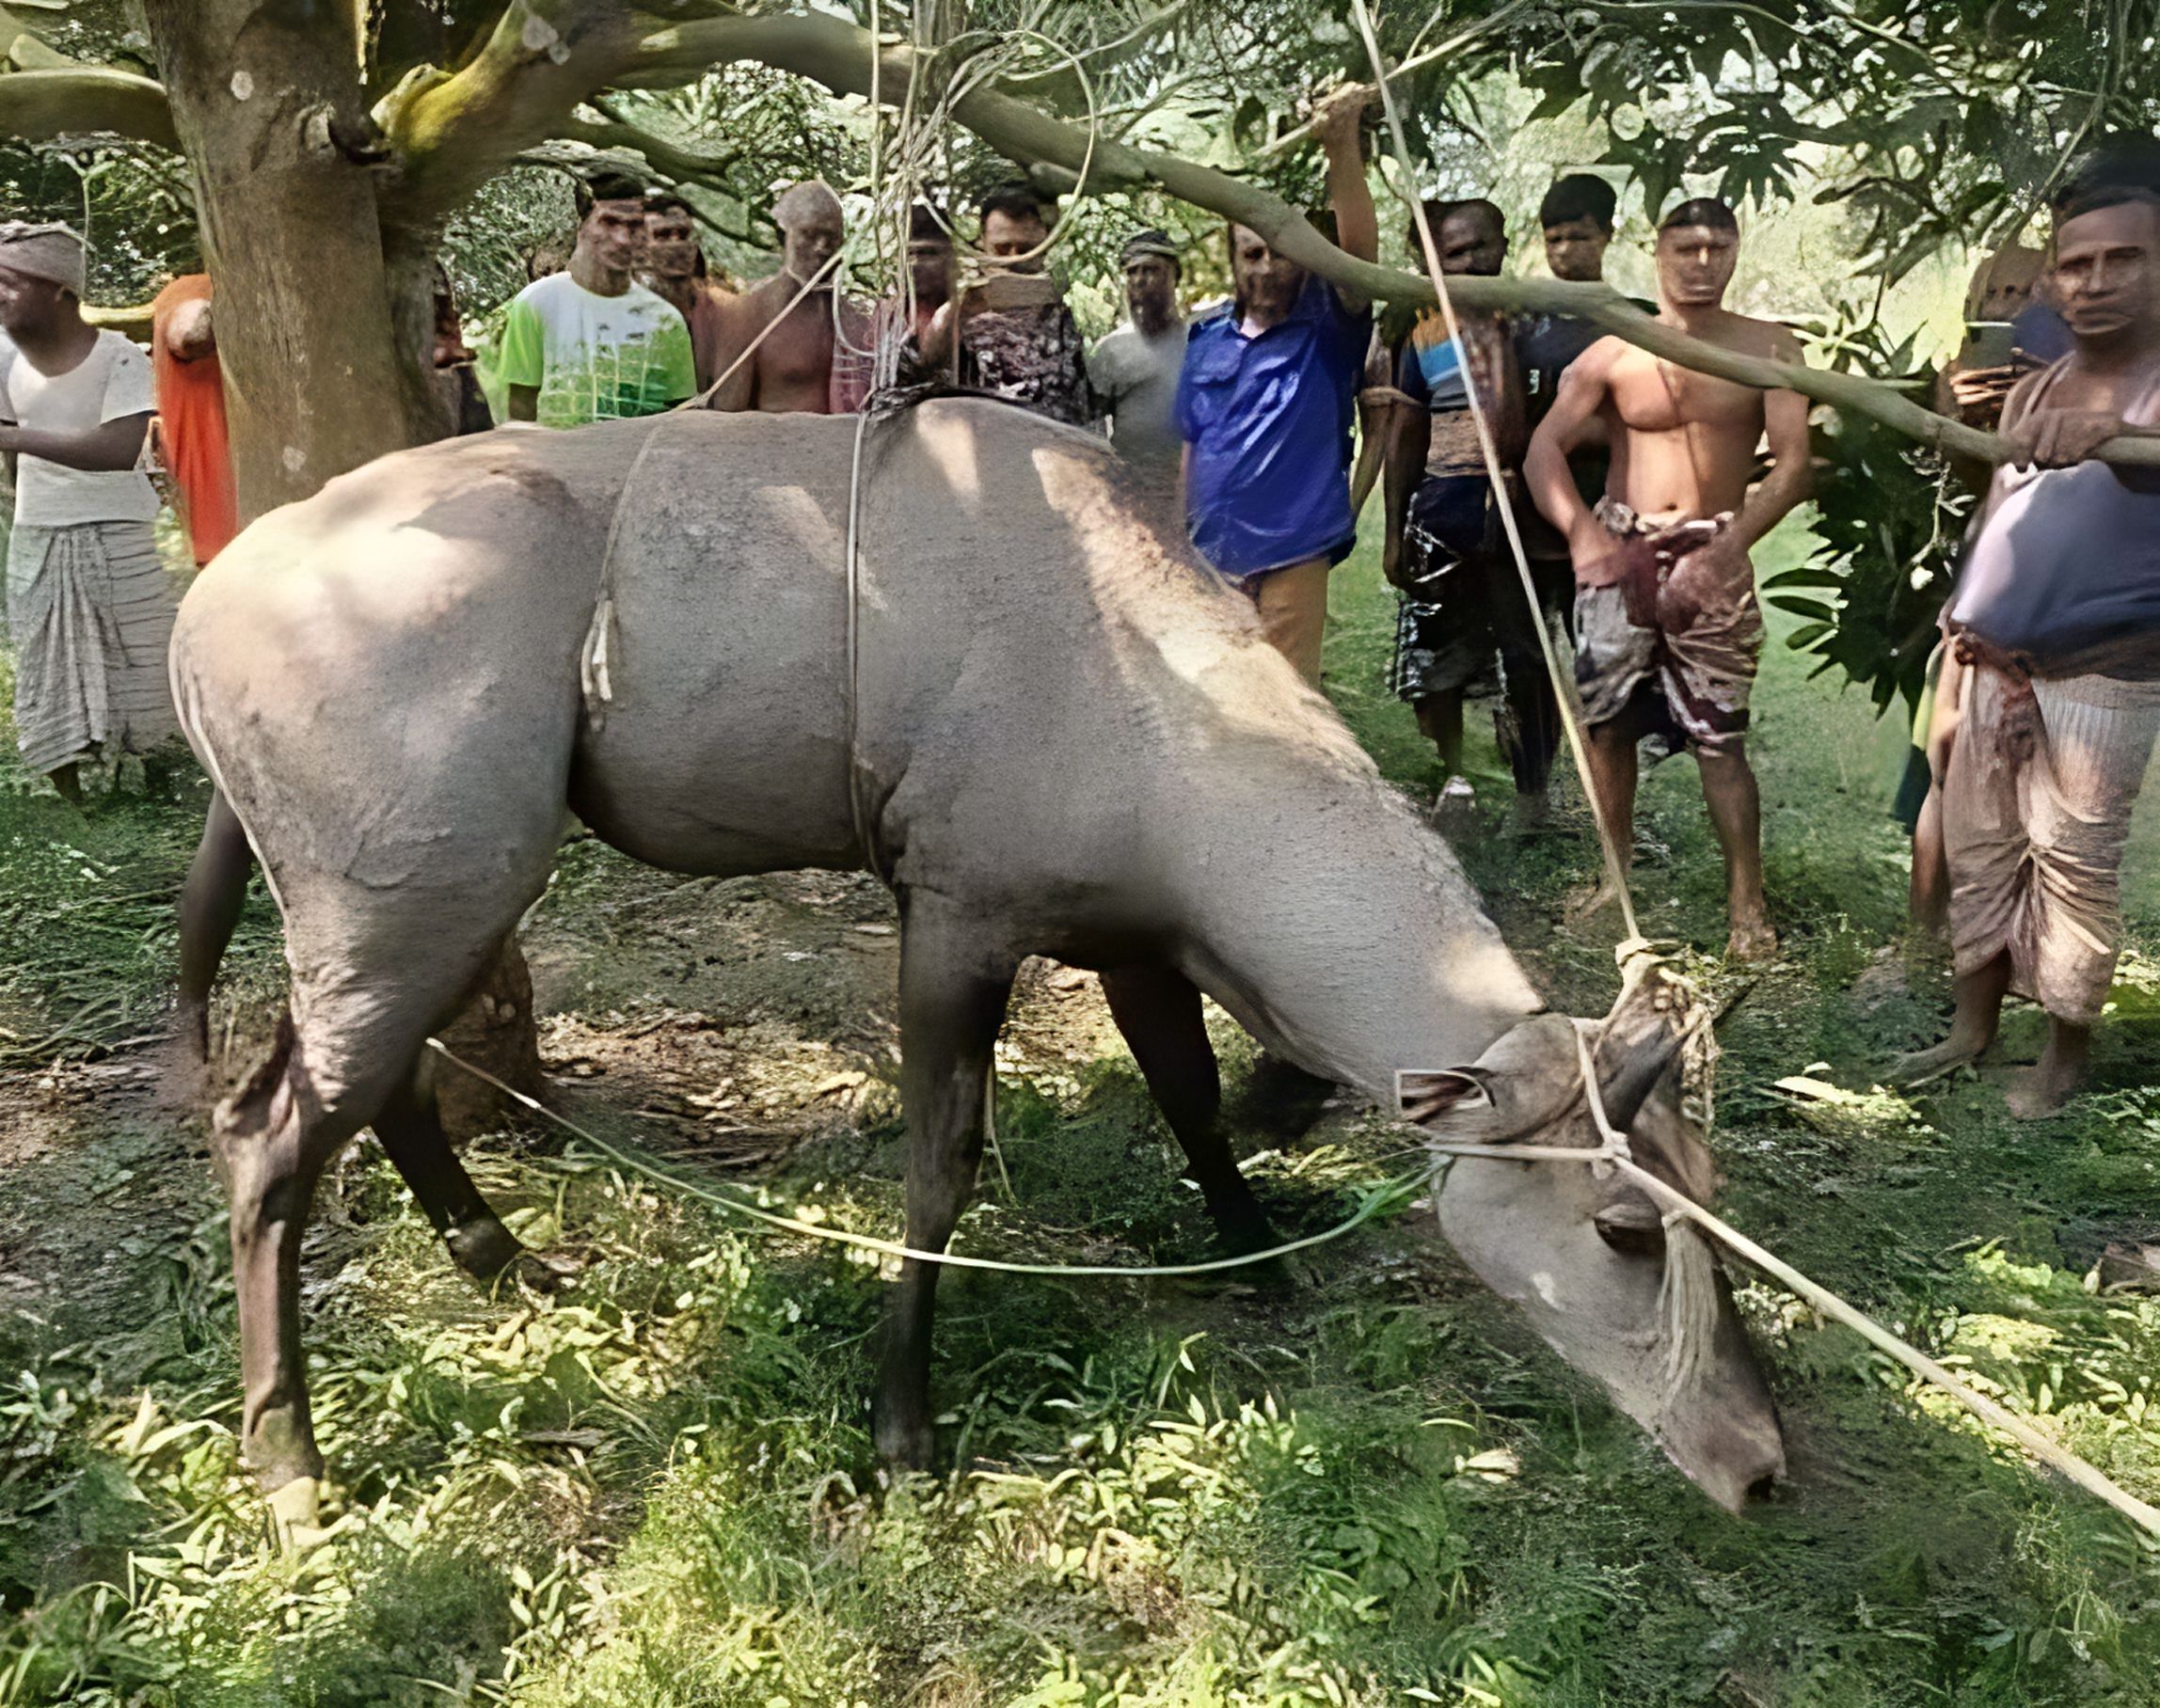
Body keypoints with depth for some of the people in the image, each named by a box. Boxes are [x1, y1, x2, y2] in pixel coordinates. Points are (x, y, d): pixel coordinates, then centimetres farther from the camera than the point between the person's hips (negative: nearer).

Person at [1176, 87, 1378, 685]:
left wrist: (1342, 147, -31)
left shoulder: (1326, 331, -1)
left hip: (1292, 555, -4)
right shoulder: (1207, 340, 12)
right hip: (1208, 556, 4)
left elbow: (1358, 251, -18)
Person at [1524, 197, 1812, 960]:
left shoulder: (1769, 350, 3)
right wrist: (1580, 529, -16)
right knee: (1605, 720, 5)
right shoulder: (1613, 354, 6)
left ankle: (1747, 903, 3)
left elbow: (1793, 463, -4)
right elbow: (1545, 447, 1)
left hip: (1711, 556, -2)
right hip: (1620, 550, 2)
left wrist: (1724, 550, -16)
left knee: (1720, 735, -4)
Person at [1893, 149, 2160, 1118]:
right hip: (1990, 671, 6)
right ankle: (1973, 1023, 28)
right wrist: (1950, 678, 12)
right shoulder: (2032, 391, 11)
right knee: (1976, 854, 13)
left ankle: (2067, 1050, 18)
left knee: (2075, 867, 2)